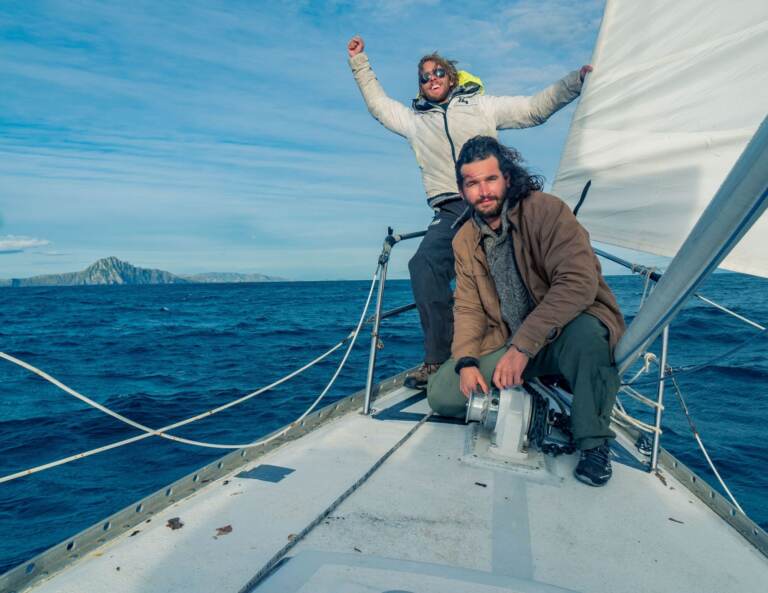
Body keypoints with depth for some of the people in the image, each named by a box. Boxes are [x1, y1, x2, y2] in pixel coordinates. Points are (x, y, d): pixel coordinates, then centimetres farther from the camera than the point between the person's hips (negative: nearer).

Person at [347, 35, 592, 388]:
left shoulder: (481, 105, 22)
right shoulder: (415, 119, 28)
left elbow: (535, 109, 20)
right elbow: (377, 103, 38)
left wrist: (575, 81, 11)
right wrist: (359, 61, 38)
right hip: (450, 210, 1)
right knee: (424, 264, -25)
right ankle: (438, 359, -22)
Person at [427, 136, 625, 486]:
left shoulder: (545, 210, -16)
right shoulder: (465, 241, 4)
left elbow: (579, 282, -28)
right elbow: (468, 308, 5)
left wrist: (523, 345, -33)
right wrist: (466, 361, -13)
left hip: (567, 329, -5)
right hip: (507, 342, 5)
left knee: (585, 333, -41)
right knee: (441, 393, -12)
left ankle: (593, 443, -17)